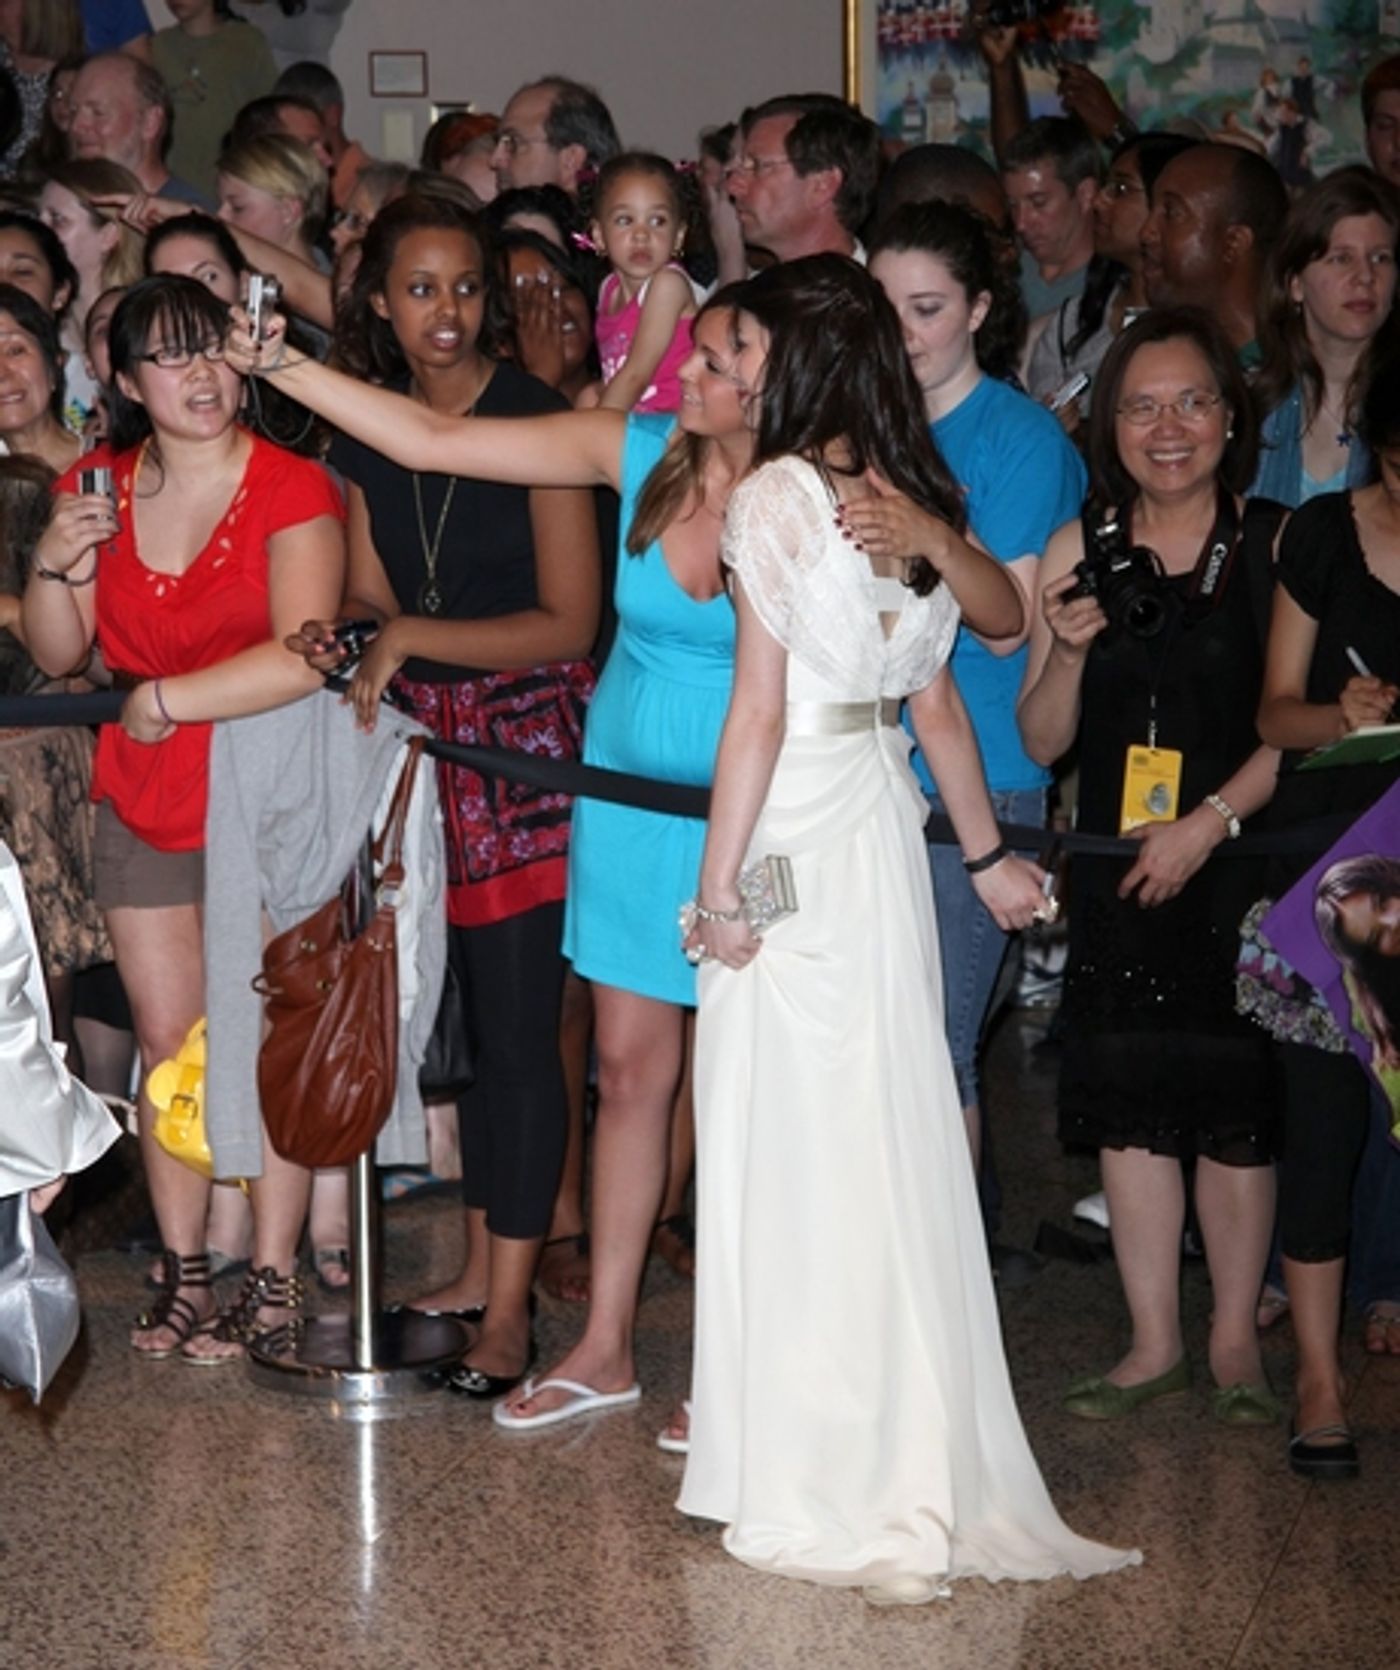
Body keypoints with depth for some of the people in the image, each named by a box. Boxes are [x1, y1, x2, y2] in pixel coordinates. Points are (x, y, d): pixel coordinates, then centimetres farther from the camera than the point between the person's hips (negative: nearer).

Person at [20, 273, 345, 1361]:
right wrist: (56, 565, -12)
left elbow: (301, 658, -25)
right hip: (143, 805, 5)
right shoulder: (99, 490, 4)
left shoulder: (293, 490, -13)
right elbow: (57, 656, 6)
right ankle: (184, 1271, 16)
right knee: (167, 1040, 8)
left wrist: (164, 699, -19)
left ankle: (273, 1280, 7)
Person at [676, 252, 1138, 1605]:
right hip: (885, 823, 7)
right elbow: (936, 700, 14)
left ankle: (824, 1488, 4)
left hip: (794, 830, -7)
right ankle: (913, 1466, 20)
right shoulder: (914, 498, 10)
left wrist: (717, 883, -10)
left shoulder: (776, 493, -10)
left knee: (791, 1145, -1)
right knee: (886, 1134, 12)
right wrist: (985, 850, 23)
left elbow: (760, 707, -13)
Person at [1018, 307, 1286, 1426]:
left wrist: (1210, 820, -15)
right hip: (1116, 871, 3)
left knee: (1235, 1111, 3)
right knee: (1129, 1107, 6)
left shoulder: (1275, 547, -5)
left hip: (1236, 865, -3)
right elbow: (1043, 742, 4)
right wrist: (1070, 649, -13)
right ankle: (1154, 1343, 17)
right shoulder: (1080, 550, 3)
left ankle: (1235, 1340, 17)